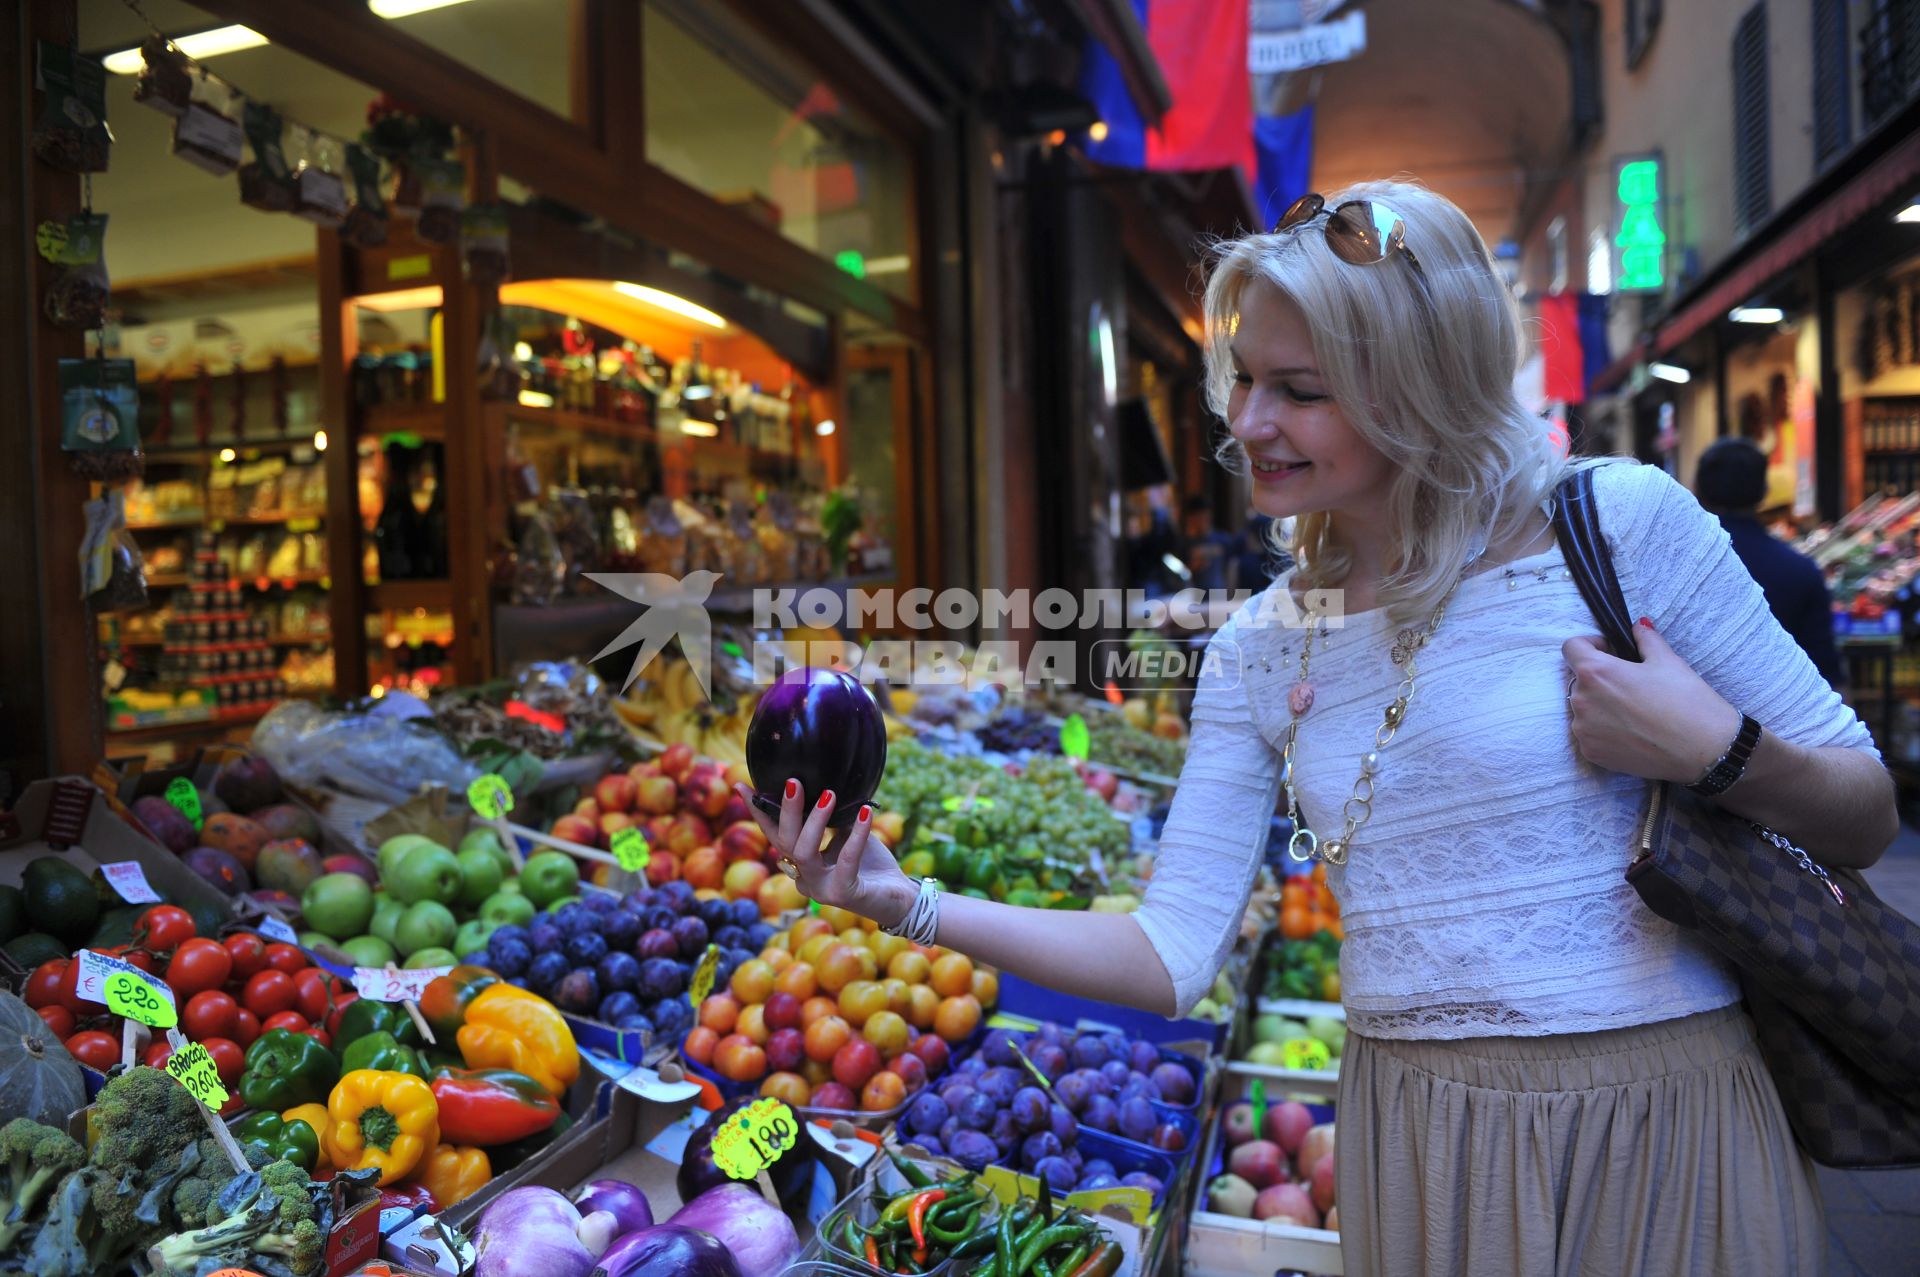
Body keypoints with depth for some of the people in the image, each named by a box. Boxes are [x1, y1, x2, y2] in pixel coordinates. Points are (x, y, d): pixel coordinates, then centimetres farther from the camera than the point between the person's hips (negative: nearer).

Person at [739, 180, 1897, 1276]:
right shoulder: (1262, 648, 0)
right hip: (1414, 1144, 3)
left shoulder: (1623, 523, -9)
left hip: (1656, 1133, -2)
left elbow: (1868, 822, -1)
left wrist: (1711, 753, -21)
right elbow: (1174, 957, -3)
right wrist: (912, 904, -12)